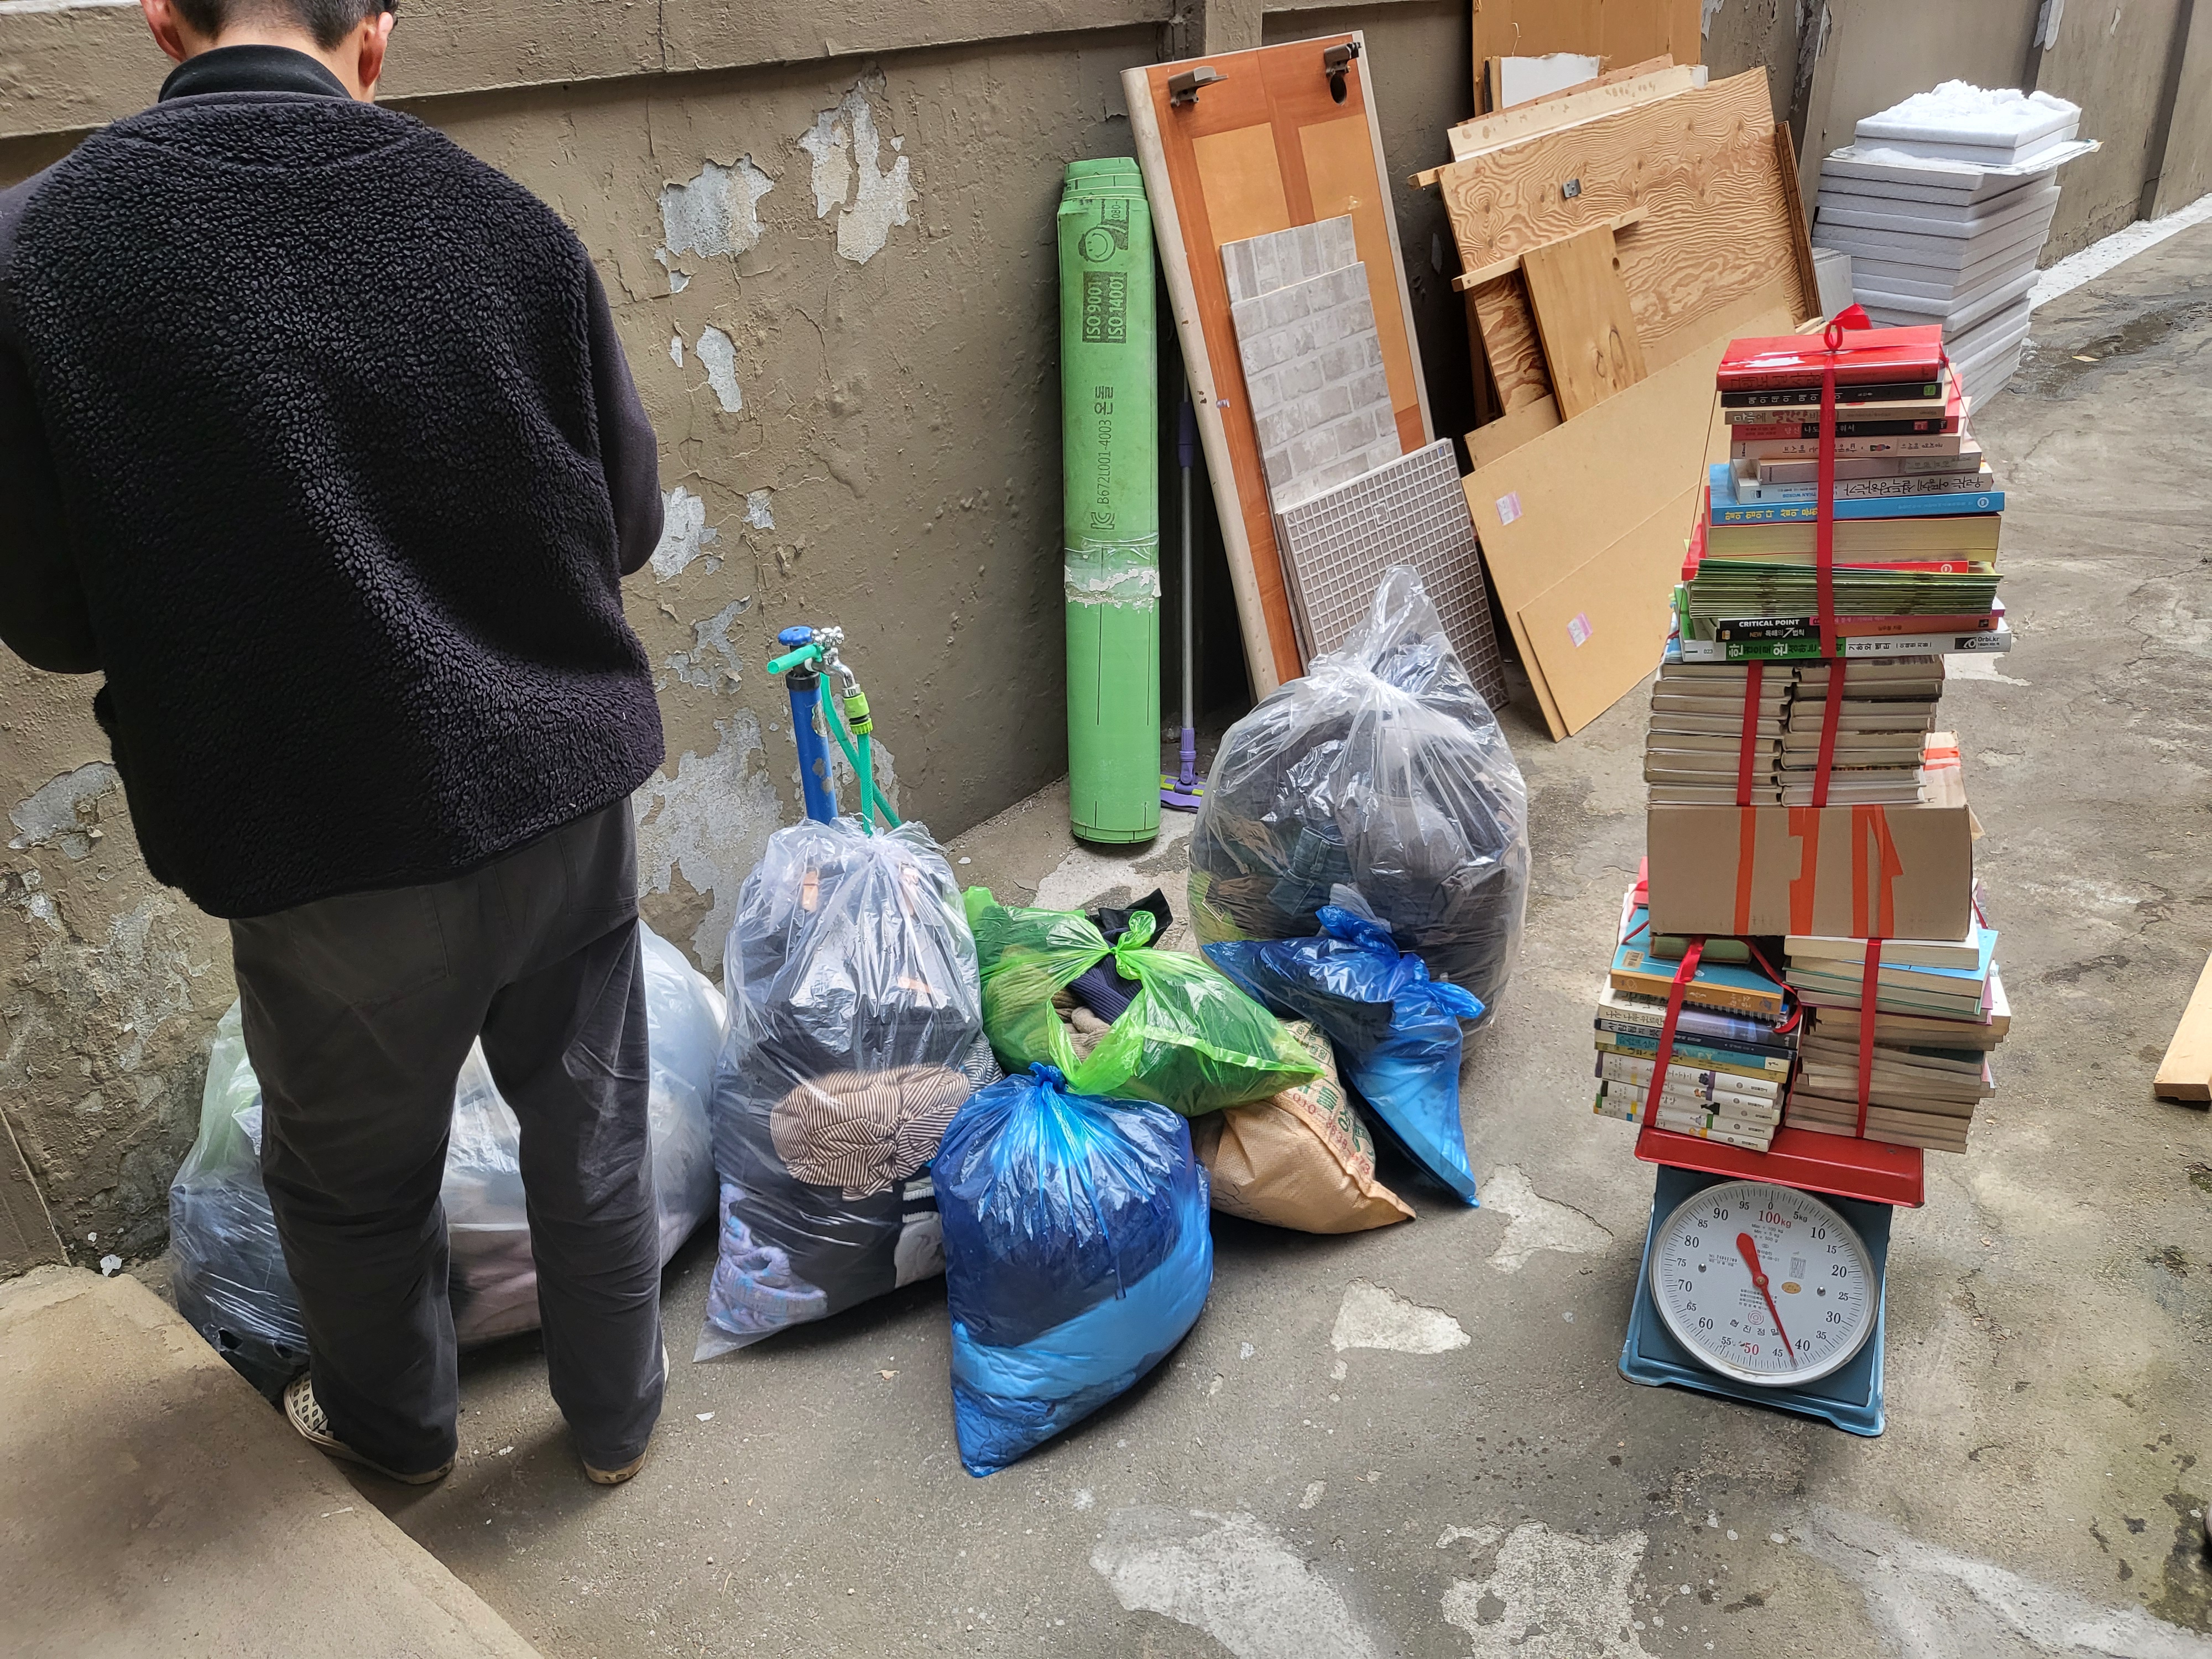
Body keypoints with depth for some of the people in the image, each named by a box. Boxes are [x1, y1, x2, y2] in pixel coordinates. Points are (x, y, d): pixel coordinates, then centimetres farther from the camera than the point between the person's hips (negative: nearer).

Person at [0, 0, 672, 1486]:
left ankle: (393, 1423, 47)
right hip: (565, 781, 2)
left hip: (326, 837, -1)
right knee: (592, 1120, 21)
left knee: (356, 1171, 22)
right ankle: (618, 1412, 41)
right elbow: (628, 521, 2)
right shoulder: (508, 220, -8)